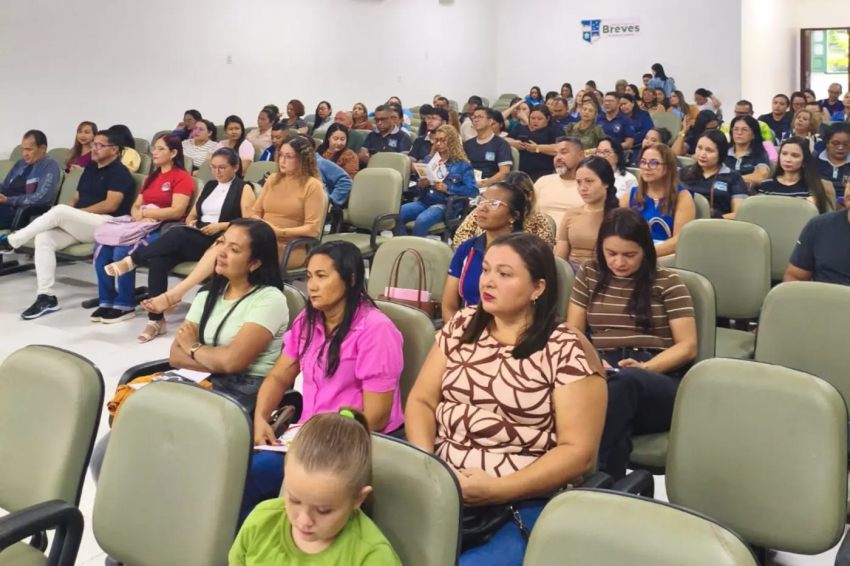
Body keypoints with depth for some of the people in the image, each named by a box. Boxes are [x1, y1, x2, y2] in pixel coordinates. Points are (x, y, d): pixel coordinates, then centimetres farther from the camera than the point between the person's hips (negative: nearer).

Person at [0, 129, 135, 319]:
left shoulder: (119, 172, -5)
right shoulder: (90, 168, 21)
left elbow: (110, 205, -16)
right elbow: (76, 198, 21)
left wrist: (77, 212, -12)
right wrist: (69, 215, -2)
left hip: (105, 225, -8)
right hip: (78, 225, 8)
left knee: (60, 212, -31)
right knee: (43, 238, -20)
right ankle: (46, 296, -23)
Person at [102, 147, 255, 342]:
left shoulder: (244, 189, 6)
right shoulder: (209, 186, 25)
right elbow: (191, 215, 26)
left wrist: (221, 225, -15)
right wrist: (191, 223, 3)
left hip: (220, 242, -6)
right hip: (194, 239, 6)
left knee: (177, 234, -36)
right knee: (158, 261, -25)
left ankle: (132, 260, -24)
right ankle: (156, 319, -24)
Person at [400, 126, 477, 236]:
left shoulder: (462, 165, 2)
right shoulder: (429, 160, 18)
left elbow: (473, 191, -7)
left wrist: (447, 189, -15)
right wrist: (421, 185, -2)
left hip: (446, 204, -5)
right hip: (424, 201, 5)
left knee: (421, 220, -36)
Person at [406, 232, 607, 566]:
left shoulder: (567, 350, -5)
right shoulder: (462, 326, 10)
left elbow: (579, 452, -9)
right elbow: (421, 401, 10)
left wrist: (497, 489, -18)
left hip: (522, 504, -4)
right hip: (441, 487, 4)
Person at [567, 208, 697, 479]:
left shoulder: (667, 282, 11)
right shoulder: (588, 275, 19)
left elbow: (687, 346, 7)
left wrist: (644, 367, -13)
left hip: (659, 379, -1)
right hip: (602, 373, 2)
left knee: (623, 381, -41)